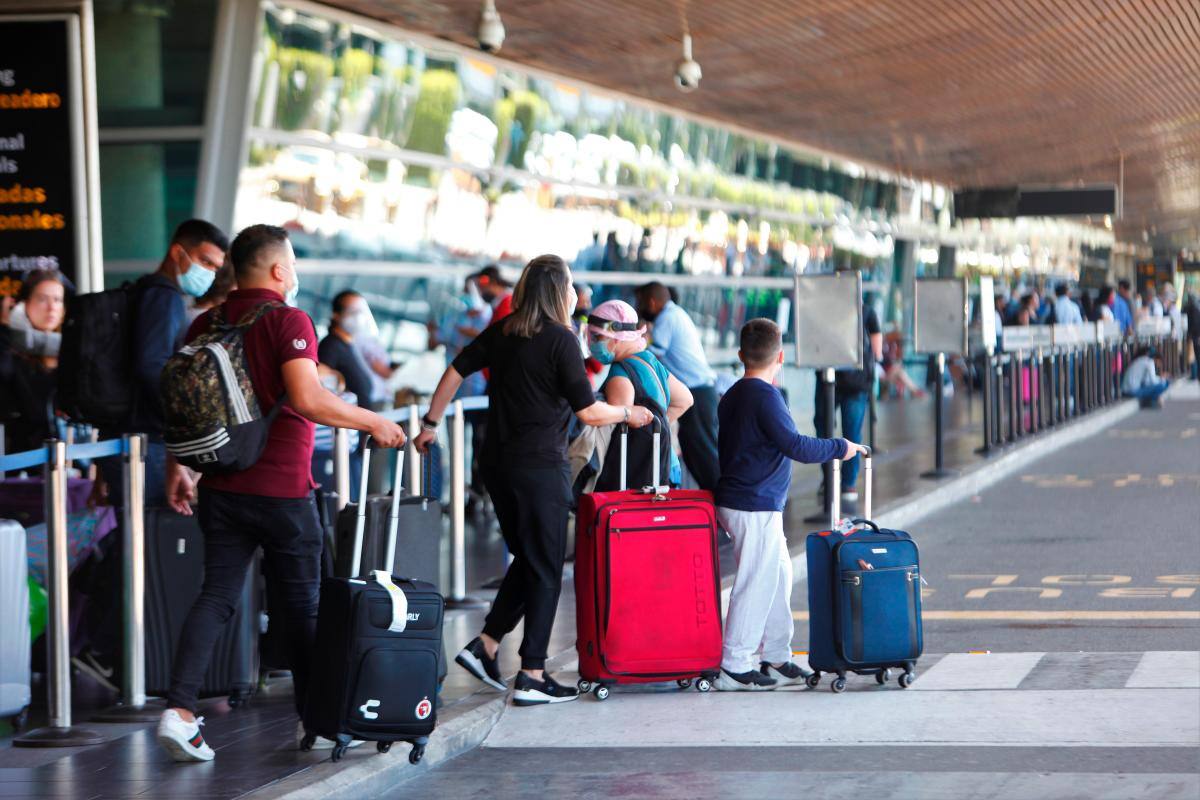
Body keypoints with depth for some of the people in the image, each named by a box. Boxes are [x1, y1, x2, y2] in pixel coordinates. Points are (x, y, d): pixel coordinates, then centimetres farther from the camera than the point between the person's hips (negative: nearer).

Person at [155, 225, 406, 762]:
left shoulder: (205, 325, 8)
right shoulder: (288, 321, -11)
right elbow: (307, 399, -22)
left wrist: (177, 471, 21)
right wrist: (373, 422, -11)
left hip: (221, 488, 5)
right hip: (281, 489, -5)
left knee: (216, 596, 4)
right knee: (302, 604, 9)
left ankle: (180, 709, -12)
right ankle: (313, 716, 21)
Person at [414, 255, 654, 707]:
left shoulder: (501, 332, 8)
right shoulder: (561, 339, -12)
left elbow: (456, 372, 12)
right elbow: (588, 411, -12)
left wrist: (431, 424, 20)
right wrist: (627, 414, 6)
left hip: (498, 463, 7)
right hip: (541, 467, -7)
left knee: (527, 560, 19)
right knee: (545, 570, 0)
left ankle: (485, 646, 11)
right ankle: (532, 677, 0)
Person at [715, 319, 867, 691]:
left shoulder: (732, 396, 13)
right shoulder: (765, 396, -16)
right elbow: (795, 445, -21)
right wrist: (840, 448, -8)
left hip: (736, 502, 10)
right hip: (756, 507, -10)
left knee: (779, 576, 15)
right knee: (756, 584, -5)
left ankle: (776, 658, 20)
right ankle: (735, 667, -3)